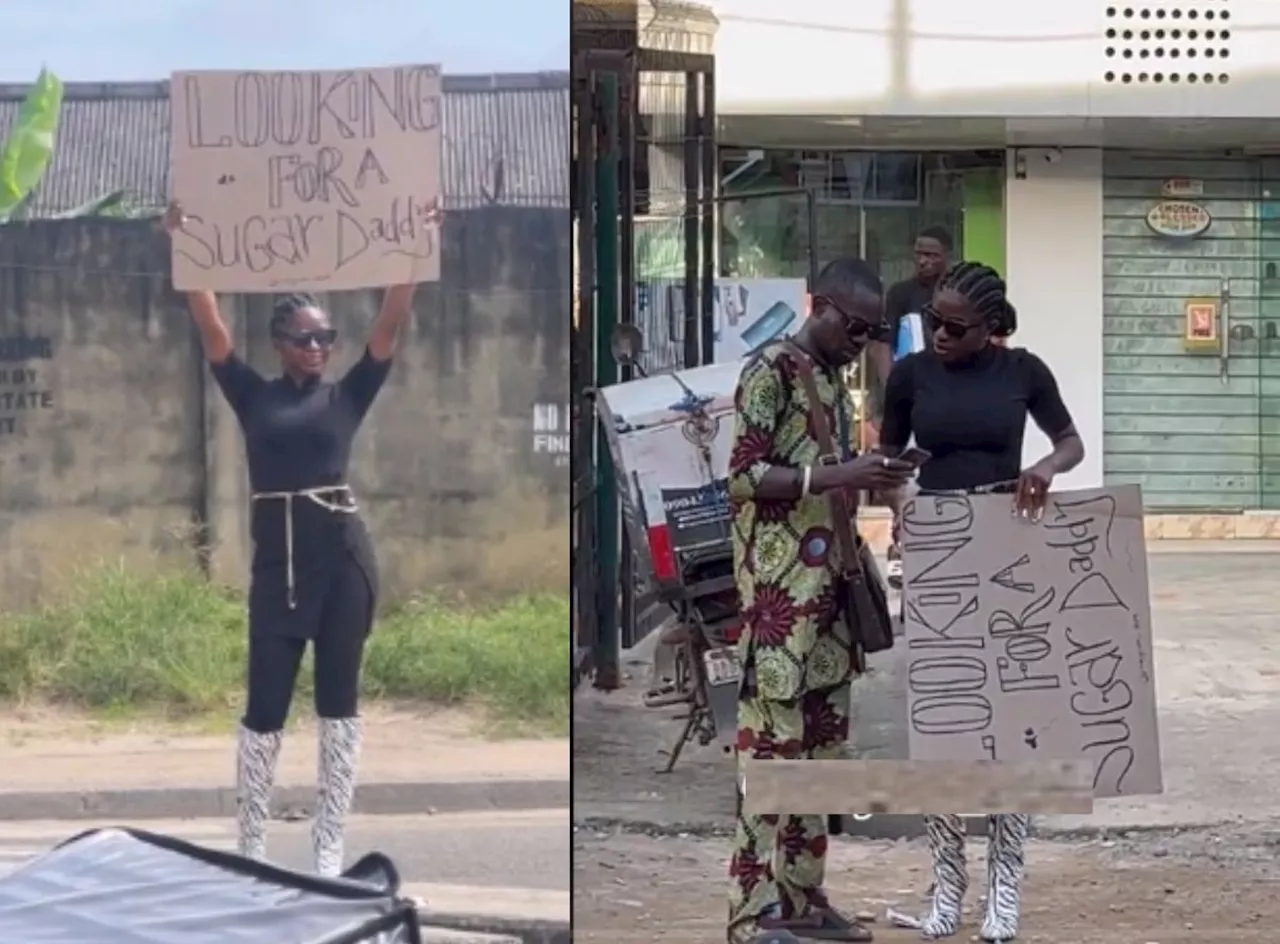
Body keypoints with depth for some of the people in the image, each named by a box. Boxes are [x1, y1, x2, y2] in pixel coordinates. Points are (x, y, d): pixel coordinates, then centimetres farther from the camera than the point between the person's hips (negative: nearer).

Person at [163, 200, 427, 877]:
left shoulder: (347, 396, 7)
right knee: (265, 705, 1)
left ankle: (328, 851, 10)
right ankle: (250, 850, 12)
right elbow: (210, 327, -2)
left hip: (343, 555, 1)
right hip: (276, 560, -1)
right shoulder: (253, 395, 6)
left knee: (338, 703, 4)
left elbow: (391, 324, -1)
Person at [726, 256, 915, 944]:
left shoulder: (834, 381, 17)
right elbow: (744, 476, -15)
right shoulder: (771, 370, -9)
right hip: (778, 587, -9)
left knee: (821, 741, 9)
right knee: (773, 740, -9)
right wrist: (839, 476, -22)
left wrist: (871, 482, 6)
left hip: (827, 584, 9)